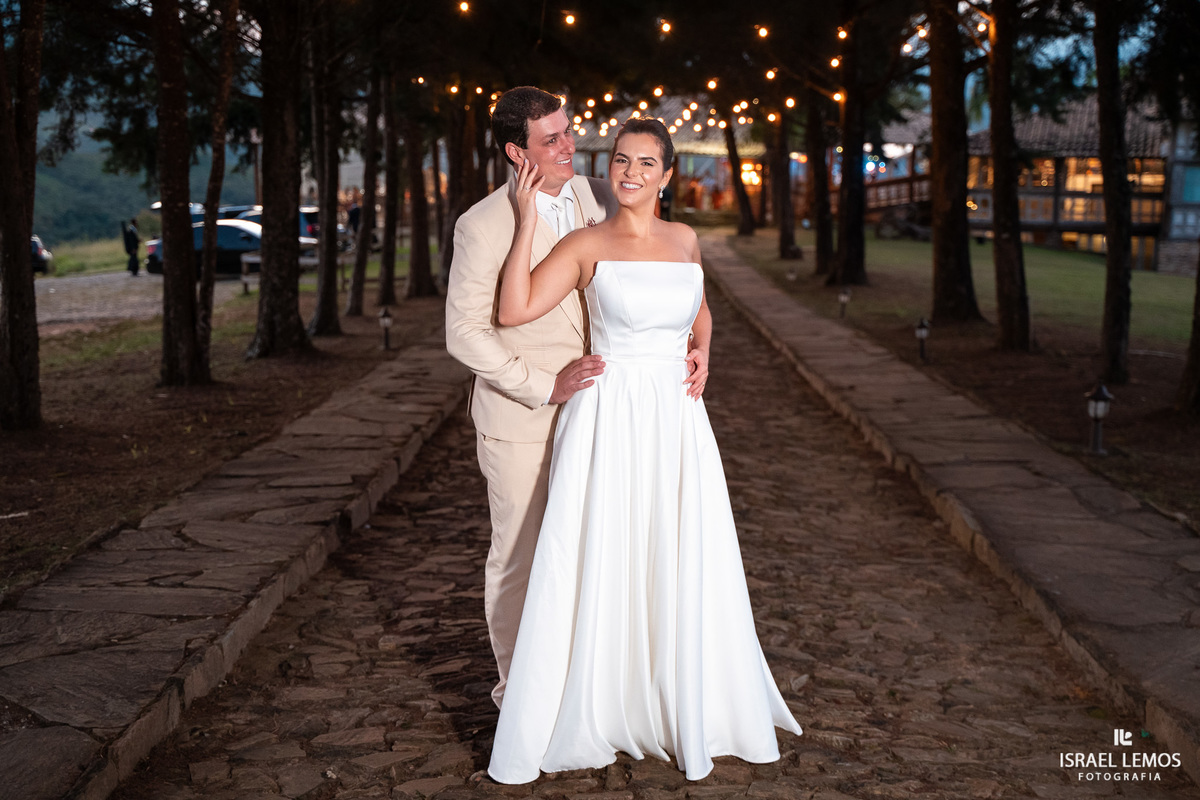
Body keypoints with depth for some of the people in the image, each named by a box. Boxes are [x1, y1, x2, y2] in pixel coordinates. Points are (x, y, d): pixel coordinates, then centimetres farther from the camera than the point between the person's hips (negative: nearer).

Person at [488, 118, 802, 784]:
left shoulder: (685, 240, 8)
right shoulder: (587, 245, -4)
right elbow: (515, 310, -16)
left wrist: (702, 350, 7)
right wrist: (528, 223, -15)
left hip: (677, 419, 4)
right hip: (609, 422, -4)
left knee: (683, 567, 11)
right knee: (598, 567, 1)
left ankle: (685, 704, 30)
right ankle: (586, 710, 17)